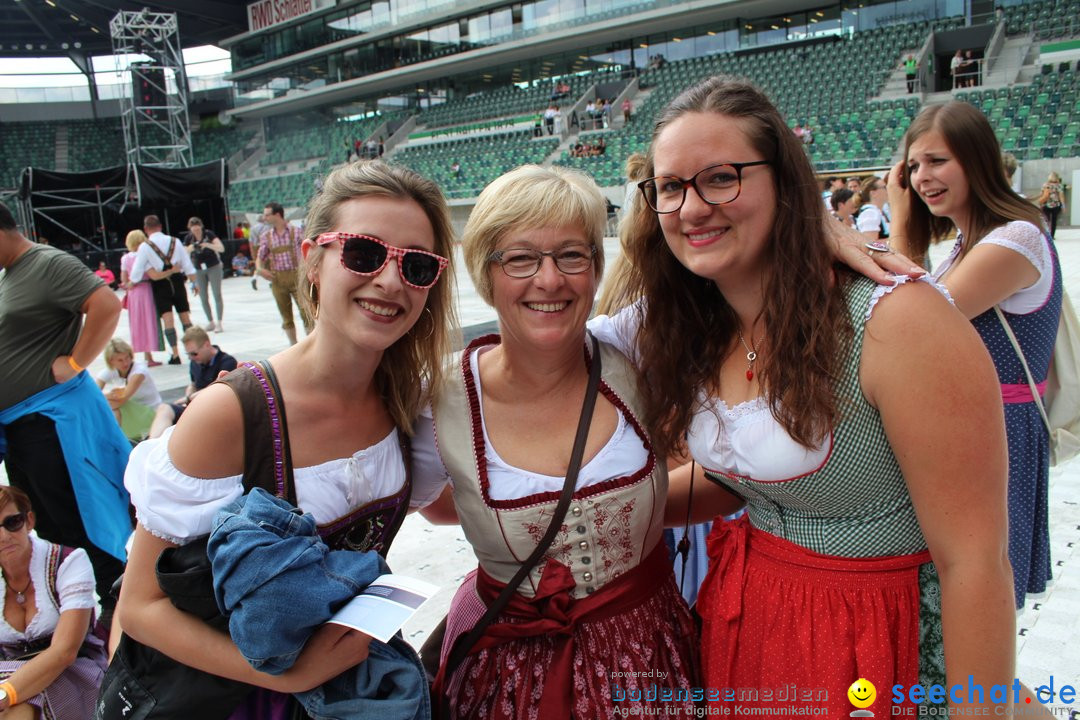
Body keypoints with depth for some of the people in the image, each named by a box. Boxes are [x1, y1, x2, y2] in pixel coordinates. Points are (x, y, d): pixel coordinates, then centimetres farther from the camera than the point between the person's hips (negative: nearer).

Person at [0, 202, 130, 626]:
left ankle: (115, 604, 11)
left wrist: (73, 364, -22)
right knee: (44, 523, 18)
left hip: (51, 417, -10)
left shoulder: (49, 265, -14)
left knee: (78, 519, -2)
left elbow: (107, 306, -27)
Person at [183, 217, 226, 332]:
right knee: (203, 297, 5)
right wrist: (189, 249, -22)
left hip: (213, 267, -3)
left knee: (217, 294, -5)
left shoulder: (209, 234, -10)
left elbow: (221, 248, -17)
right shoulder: (188, 238, -3)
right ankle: (211, 322, 16)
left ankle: (219, 323, -5)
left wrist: (207, 245, -31)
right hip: (198, 270, 3)